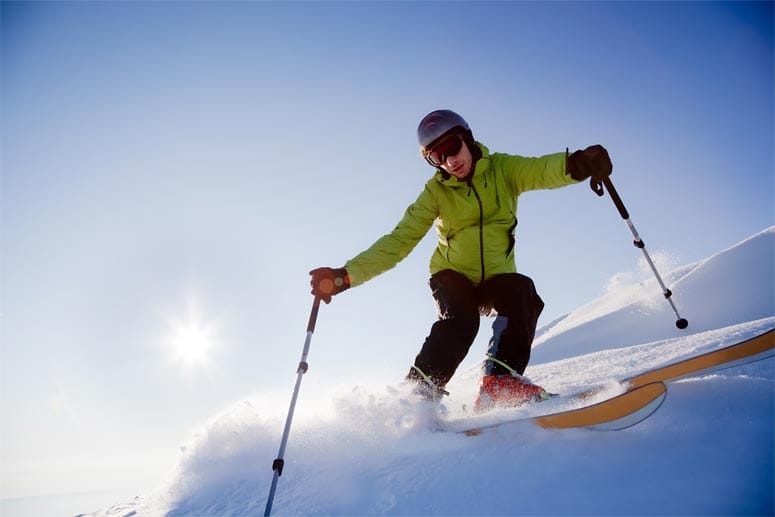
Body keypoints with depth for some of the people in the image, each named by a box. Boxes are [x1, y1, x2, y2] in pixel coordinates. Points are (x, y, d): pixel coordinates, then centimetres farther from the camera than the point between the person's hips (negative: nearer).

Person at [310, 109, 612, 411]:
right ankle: (419, 392, -25)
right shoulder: (436, 192, -4)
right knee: (459, 321, -30)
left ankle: (500, 379, -32)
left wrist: (576, 164, -49)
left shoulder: (502, 168, -4)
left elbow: (543, 170, -23)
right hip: (452, 276, -1)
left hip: (496, 278, 1)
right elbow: (398, 242, -9)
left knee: (523, 293, -29)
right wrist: (346, 275, -21)